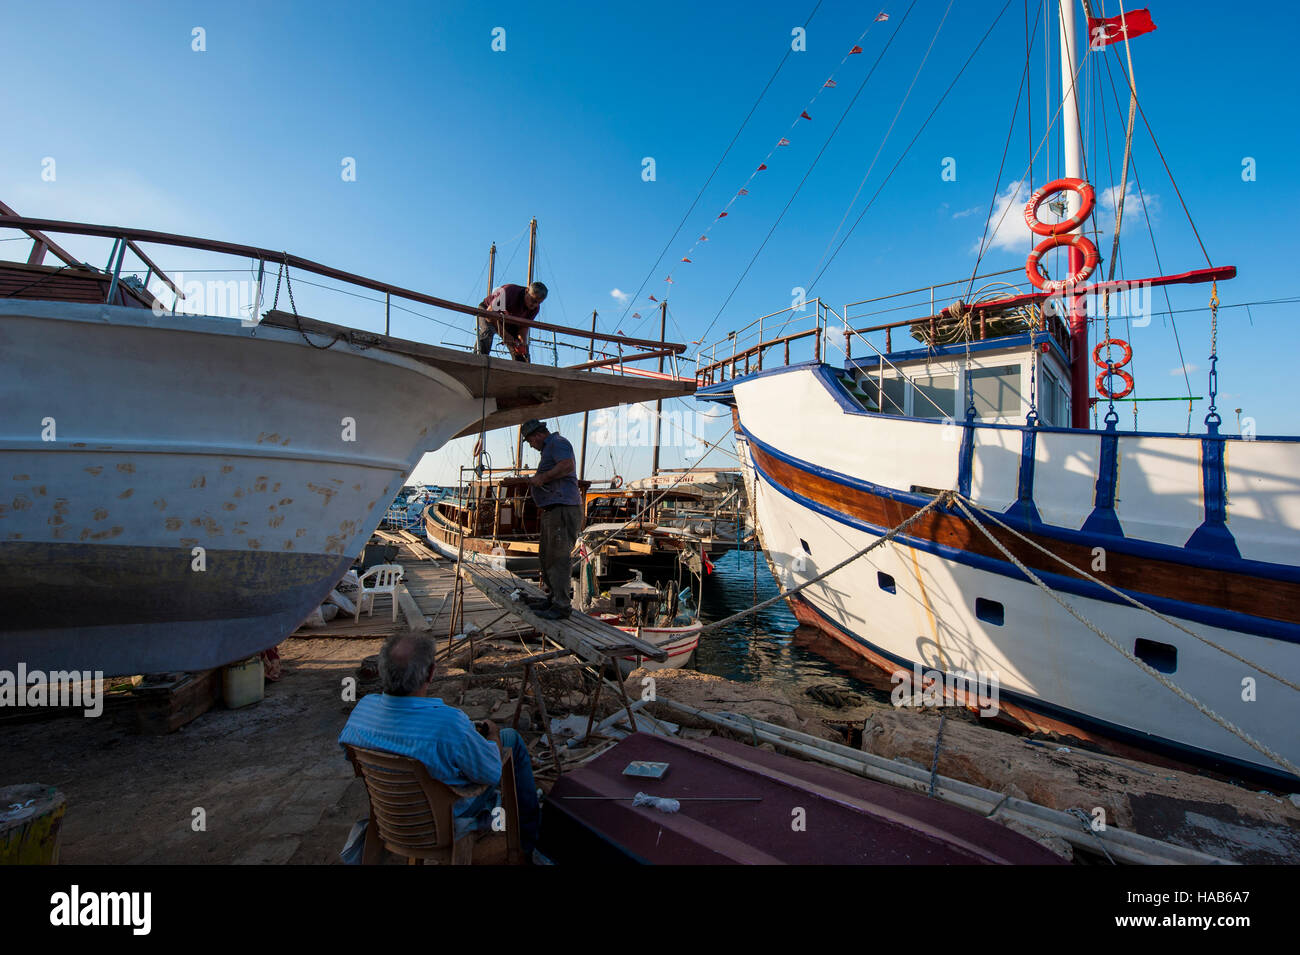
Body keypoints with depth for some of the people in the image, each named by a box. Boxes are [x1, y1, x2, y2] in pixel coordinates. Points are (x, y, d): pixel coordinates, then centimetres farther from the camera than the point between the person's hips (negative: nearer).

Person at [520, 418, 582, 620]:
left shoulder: (558, 443, -5)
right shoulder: (548, 449, 27)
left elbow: (567, 466, -23)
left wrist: (541, 478, -18)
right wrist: (535, 481, 18)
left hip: (563, 508, -11)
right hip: (552, 510, 11)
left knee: (559, 556, -11)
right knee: (546, 555, 16)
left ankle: (562, 606, -8)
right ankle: (555, 597, 26)